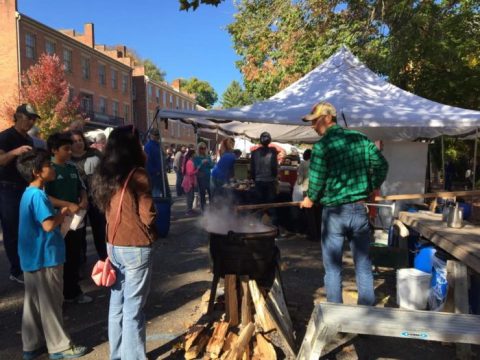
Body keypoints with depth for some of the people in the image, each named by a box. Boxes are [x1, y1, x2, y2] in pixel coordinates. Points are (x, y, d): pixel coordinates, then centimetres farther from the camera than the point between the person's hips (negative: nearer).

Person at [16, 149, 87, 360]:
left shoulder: (28, 194, 10)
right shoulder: (38, 195, -21)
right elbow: (49, 225, -28)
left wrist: (58, 214, 7)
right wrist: (63, 213, -12)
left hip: (33, 257, 9)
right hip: (45, 257, -9)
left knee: (33, 303, 16)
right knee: (50, 304, 3)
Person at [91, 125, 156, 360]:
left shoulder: (103, 175, 5)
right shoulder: (138, 175, -15)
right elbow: (147, 215, -12)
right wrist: (153, 235, 7)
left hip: (113, 244, 7)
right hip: (135, 248, -7)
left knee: (117, 304, 16)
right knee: (133, 309, 2)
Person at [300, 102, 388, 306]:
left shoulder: (322, 145, -11)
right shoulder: (360, 138, 4)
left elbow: (316, 180, -13)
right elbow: (381, 165, 4)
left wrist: (310, 199, 6)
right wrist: (371, 188, 17)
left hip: (334, 212, -4)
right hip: (359, 210, 4)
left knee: (332, 266, 9)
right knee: (363, 265, 14)